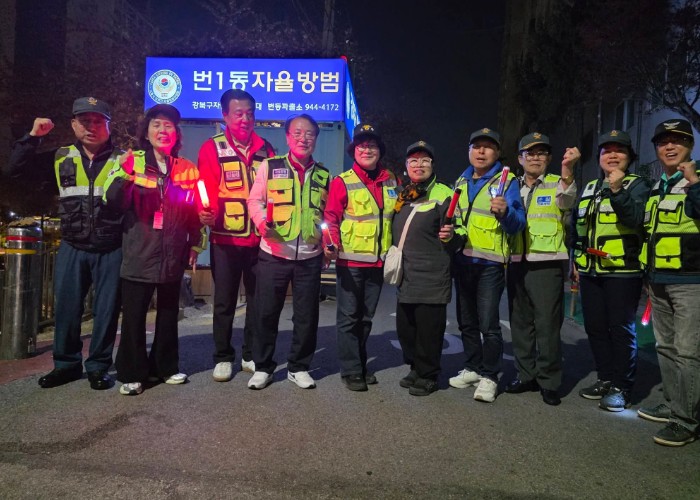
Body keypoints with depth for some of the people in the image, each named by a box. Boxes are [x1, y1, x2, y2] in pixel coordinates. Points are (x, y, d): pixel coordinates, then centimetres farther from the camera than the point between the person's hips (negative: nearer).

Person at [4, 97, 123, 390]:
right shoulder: (61, 158, 8)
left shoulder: (122, 159, 0)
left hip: (111, 250, -2)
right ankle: (66, 364, 24)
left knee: (106, 310, 5)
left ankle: (98, 367, 19)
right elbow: (15, 169, 9)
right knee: (66, 308, 7)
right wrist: (33, 136, 2)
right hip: (72, 249, 3)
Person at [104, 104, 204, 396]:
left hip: (173, 256, 3)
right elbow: (115, 203, -10)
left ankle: (165, 367, 27)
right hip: (139, 255, -2)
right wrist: (124, 175, -27)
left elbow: (195, 211, 12)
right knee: (134, 316, 2)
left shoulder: (187, 169, 7)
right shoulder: (133, 162, 0)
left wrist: (196, 244, 10)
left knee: (169, 314, 13)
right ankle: (132, 374, 15)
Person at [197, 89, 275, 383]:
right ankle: (223, 357, 21)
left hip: (259, 239, 3)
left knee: (258, 299, 10)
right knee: (224, 300, 7)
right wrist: (206, 213, -31)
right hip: (225, 239, -3)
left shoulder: (265, 149, 9)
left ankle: (251, 355, 26)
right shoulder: (212, 149, -2)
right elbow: (207, 190, -11)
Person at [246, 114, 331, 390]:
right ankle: (262, 367, 23)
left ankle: (299, 367, 25)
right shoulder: (270, 166, 3)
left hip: (310, 256, 2)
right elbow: (255, 200, 2)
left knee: (307, 315, 8)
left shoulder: (324, 175, 11)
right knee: (266, 312, 5)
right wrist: (262, 222, -18)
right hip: (274, 254, -2)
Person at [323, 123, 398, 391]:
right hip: (350, 261, -5)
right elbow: (331, 218, -10)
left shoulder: (390, 181, 9)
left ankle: (361, 365, 29)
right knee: (348, 316, 2)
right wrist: (332, 244, -26)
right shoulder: (342, 182, -6)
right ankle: (351, 371, 13)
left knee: (366, 317, 15)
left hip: (378, 261, 5)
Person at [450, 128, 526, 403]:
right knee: (466, 321, 13)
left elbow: (517, 225, -13)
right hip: (462, 260, 6)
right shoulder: (461, 183, 14)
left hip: (490, 263, -6)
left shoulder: (507, 181, -3)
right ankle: (473, 368, 27)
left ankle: (489, 376, 7)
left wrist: (505, 212, -32)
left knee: (488, 323, -7)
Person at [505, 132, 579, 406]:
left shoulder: (556, 185, 1)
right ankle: (525, 375, 23)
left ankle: (549, 381, 10)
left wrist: (567, 170, -41)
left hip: (547, 264, -4)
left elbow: (567, 200, -23)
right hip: (516, 263, 5)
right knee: (520, 322, 10)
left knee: (547, 324, -3)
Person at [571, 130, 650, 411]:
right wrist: (576, 261, 19)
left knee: (621, 328, -2)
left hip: (623, 271, -6)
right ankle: (606, 379, 25)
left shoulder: (637, 185, -1)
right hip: (590, 271, 6)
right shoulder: (589, 189, 17)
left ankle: (621, 387, 9)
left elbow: (635, 218, -19)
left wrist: (618, 190, -30)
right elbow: (578, 227, 22)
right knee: (595, 327, 11)